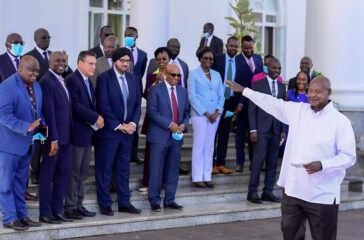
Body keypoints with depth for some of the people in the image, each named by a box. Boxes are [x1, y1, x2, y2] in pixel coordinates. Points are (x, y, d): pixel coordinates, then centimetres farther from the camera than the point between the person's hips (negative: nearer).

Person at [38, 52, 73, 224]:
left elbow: (67, 109, 12)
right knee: (48, 175, 2)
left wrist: (69, 135, 8)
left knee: (64, 173, 11)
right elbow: (49, 112, -18)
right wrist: (53, 139, -20)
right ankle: (45, 213, 11)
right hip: (54, 137, -8)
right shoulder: (46, 81, -14)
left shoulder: (63, 81, 13)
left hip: (66, 136, 8)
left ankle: (57, 210, 20)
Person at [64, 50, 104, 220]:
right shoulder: (72, 80, -13)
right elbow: (76, 106, -21)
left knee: (82, 173, 11)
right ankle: (69, 207, 3)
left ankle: (78, 205, 17)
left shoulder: (88, 82, 17)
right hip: (77, 133, -9)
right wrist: (96, 118, -16)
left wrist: (97, 119, -1)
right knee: (74, 172, -4)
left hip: (88, 133, 9)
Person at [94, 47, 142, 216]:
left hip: (128, 131, 6)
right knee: (104, 170, 2)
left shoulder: (133, 79, 10)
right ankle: (105, 204, 9)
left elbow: (138, 104, 11)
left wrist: (133, 123, -4)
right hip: (108, 131, -5)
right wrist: (118, 126, -14)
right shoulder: (104, 78, -8)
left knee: (123, 169, 11)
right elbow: (103, 105, -14)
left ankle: (124, 203, 18)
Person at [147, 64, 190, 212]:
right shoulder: (156, 89, -4)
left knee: (173, 170, 8)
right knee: (156, 170, -2)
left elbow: (186, 112, 17)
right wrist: (169, 124, -17)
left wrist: (184, 124, -5)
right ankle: (154, 201, 5)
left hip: (176, 137, 5)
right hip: (160, 136, -5)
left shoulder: (182, 91, 14)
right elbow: (152, 111, -12)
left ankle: (169, 200, 15)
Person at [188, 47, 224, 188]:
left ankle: (207, 177, 10)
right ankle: (197, 178, 0)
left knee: (210, 146, 6)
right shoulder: (193, 74, -2)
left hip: (215, 115, 5)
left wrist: (217, 112, -6)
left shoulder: (217, 75, 12)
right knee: (199, 146, -4)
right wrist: (205, 113, -12)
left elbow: (221, 95, 11)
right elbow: (192, 97, -8)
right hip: (199, 114, -5)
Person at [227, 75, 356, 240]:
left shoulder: (340, 121, -9)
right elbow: (272, 103, 14)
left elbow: (349, 156, -9)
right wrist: (244, 90, 14)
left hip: (322, 195, -5)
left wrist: (322, 165, -22)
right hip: (293, 189, 5)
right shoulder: (297, 110, 6)